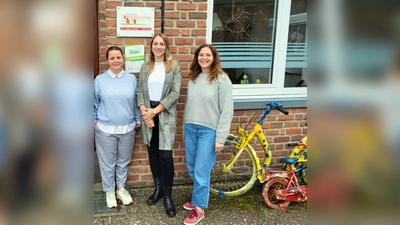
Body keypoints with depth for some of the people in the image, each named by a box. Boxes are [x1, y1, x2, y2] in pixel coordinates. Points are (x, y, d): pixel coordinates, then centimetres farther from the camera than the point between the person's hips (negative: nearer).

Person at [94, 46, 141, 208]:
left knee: (124, 160, 14)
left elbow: (136, 101, 7)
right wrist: (94, 120, 5)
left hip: (128, 128, 2)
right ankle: (109, 191, 26)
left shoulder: (132, 79, 2)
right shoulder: (99, 80, -2)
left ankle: (121, 188, 32)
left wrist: (138, 119, 6)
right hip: (105, 129, -1)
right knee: (108, 162, 9)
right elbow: (94, 103, 7)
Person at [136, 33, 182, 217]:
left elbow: (175, 93, -9)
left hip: (165, 114, -4)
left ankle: (168, 196, 7)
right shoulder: (145, 66, 8)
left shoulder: (174, 66, -3)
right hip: (148, 113, 4)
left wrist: (155, 111, -15)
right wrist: (144, 112, -10)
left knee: (166, 155, -6)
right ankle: (158, 188, 27)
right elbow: (140, 90, 5)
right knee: (153, 152, 11)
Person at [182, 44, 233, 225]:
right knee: (192, 169, 14)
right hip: (190, 129, 6)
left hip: (209, 131, -5)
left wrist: (220, 138, -14)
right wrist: (184, 128, 16)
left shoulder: (222, 80, -9)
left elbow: (227, 111, -11)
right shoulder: (192, 79, 9)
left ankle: (199, 208, 16)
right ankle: (199, 196, 36)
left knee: (201, 172, 0)